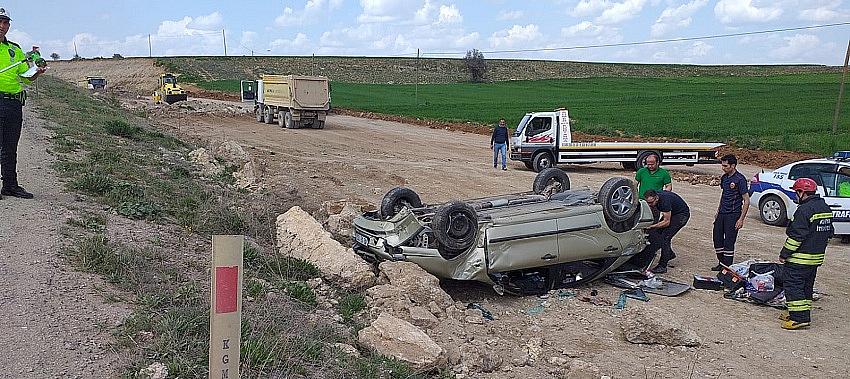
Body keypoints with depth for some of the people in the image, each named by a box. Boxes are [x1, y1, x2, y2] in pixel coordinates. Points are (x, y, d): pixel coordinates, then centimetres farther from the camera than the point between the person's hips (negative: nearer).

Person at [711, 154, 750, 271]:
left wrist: (741, 219, -17)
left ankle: (728, 267, 5)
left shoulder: (740, 179, -14)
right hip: (722, 213, 8)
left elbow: (746, 201, -13)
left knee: (729, 241, -4)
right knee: (717, 237, 9)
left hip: (733, 214, -8)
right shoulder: (724, 177, 9)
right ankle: (721, 263, 23)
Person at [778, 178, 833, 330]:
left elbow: (796, 236, -21)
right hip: (817, 257, 10)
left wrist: (784, 254, -14)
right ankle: (803, 314, 26)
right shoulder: (826, 208, 11)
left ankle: (799, 317, -8)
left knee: (793, 284, -5)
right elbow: (829, 232, 19)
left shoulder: (804, 210, -20)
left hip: (800, 258, -10)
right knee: (806, 286, 17)